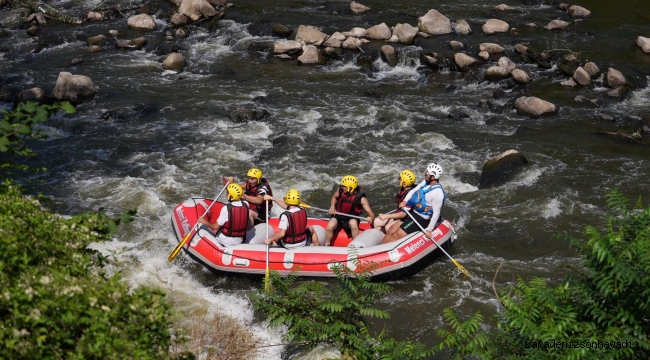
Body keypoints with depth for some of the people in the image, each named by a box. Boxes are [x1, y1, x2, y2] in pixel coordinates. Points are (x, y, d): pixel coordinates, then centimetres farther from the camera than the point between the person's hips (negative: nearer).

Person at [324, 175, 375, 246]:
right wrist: (332, 207, -8)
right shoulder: (341, 190, -13)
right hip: (338, 215, 2)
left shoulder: (361, 198, -22)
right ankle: (326, 246, -5)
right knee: (330, 226, -28)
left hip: (351, 218, -2)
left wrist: (371, 219, -46)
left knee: (353, 223, -37)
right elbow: (334, 197, 11)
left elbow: (371, 214, -23)